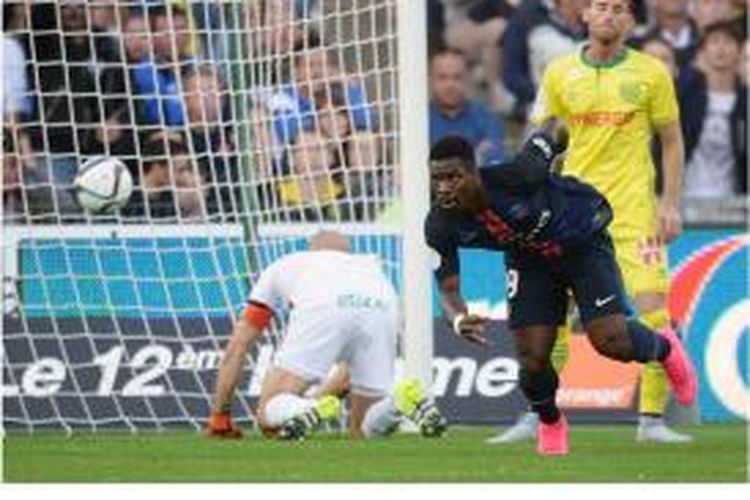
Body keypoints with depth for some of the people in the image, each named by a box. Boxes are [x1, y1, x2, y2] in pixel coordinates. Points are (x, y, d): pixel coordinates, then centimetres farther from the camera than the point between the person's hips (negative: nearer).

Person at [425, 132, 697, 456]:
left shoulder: (515, 176, -37)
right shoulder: (441, 225, -25)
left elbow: (543, 141, -15)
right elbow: (448, 289, -20)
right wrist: (458, 319, -45)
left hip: (582, 243, -3)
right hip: (529, 259, 3)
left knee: (611, 340, -16)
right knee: (532, 359, -9)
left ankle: (665, 349, 20)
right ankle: (550, 423, 26)